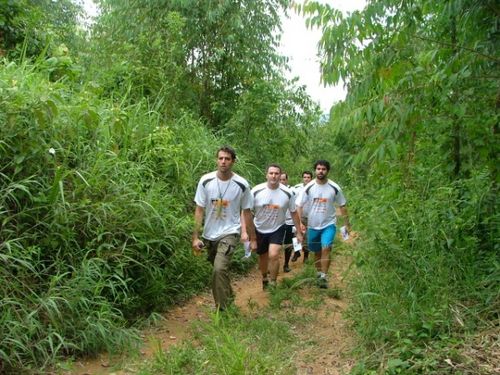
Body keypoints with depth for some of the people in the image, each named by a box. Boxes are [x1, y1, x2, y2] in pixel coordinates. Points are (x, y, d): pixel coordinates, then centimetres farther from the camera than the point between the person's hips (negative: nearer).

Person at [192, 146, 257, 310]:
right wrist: (195, 237, -7)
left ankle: (221, 310, -7)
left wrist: (252, 239, 4)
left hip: (229, 233, -3)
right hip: (209, 235, 3)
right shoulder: (206, 181, -6)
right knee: (219, 270, 18)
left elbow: (246, 212, 1)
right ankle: (229, 297, 44)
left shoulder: (242, 185, -9)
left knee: (219, 269, -22)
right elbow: (199, 210, -2)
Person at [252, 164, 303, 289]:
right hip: (260, 229, 1)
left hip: (277, 229, -1)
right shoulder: (256, 191, -18)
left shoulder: (287, 193, -14)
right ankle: (264, 279, 44)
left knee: (273, 255, -19)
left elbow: (294, 213, -1)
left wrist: (299, 233, 2)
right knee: (263, 256, 17)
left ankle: (273, 283, 2)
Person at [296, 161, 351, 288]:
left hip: (329, 224, -2)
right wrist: (299, 222, -16)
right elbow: (299, 206, -6)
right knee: (317, 252, 14)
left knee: (326, 249, -19)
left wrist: (347, 224, 4)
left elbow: (342, 206, 3)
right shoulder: (309, 187, -7)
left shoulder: (334, 188, -7)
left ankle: (324, 277, -11)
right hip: (313, 225, 2)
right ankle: (319, 274, 34)